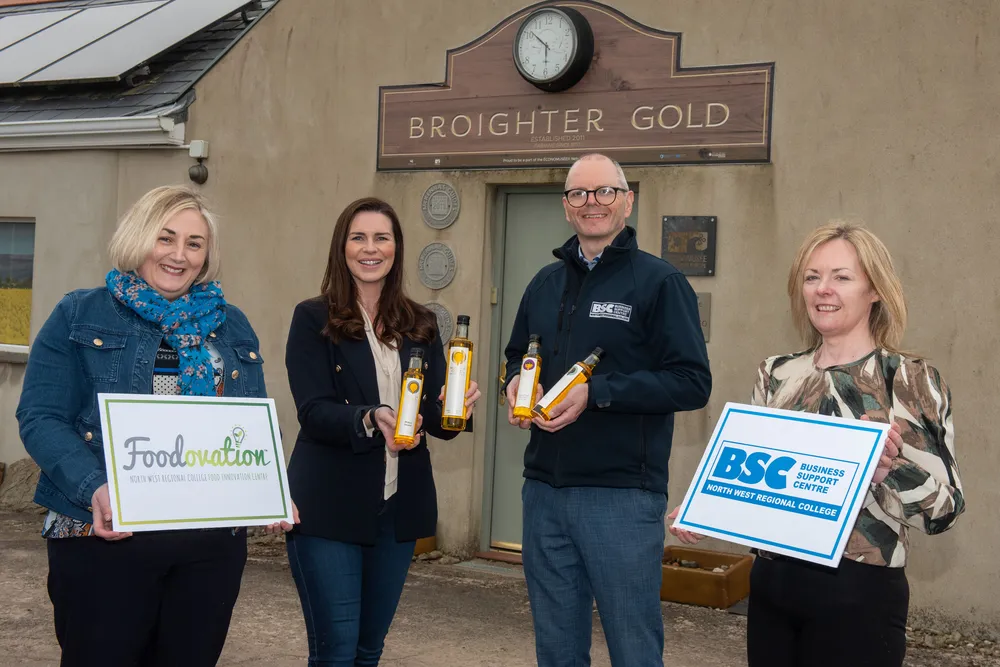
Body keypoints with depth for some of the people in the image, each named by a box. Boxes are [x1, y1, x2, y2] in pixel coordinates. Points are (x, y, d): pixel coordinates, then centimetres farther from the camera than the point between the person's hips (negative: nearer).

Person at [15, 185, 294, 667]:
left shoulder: (232, 326, 13)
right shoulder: (80, 316, 2)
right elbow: (41, 419, -7)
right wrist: (93, 489, -24)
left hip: (214, 542, 4)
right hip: (103, 538, -3)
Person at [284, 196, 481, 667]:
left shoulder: (420, 324, 9)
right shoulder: (313, 319, -4)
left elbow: (435, 415, 6)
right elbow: (313, 411, -14)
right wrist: (370, 419, -31)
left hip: (399, 505, 4)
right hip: (329, 506, -4)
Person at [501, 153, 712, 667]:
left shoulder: (659, 283, -5)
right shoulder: (546, 283, 14)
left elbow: (692, 382, -12)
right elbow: (516, 355, 26)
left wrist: (596, 392, -19)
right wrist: (515, 381, 2)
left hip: (622, 494, -6)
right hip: (545, 489, 6)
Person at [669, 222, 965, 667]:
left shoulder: (912, 379, -7)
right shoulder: (777, 374, 6)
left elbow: (943, 512, -8)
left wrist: (891, 464, -25)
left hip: (857, 595, -4)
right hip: (770, 584, 4)